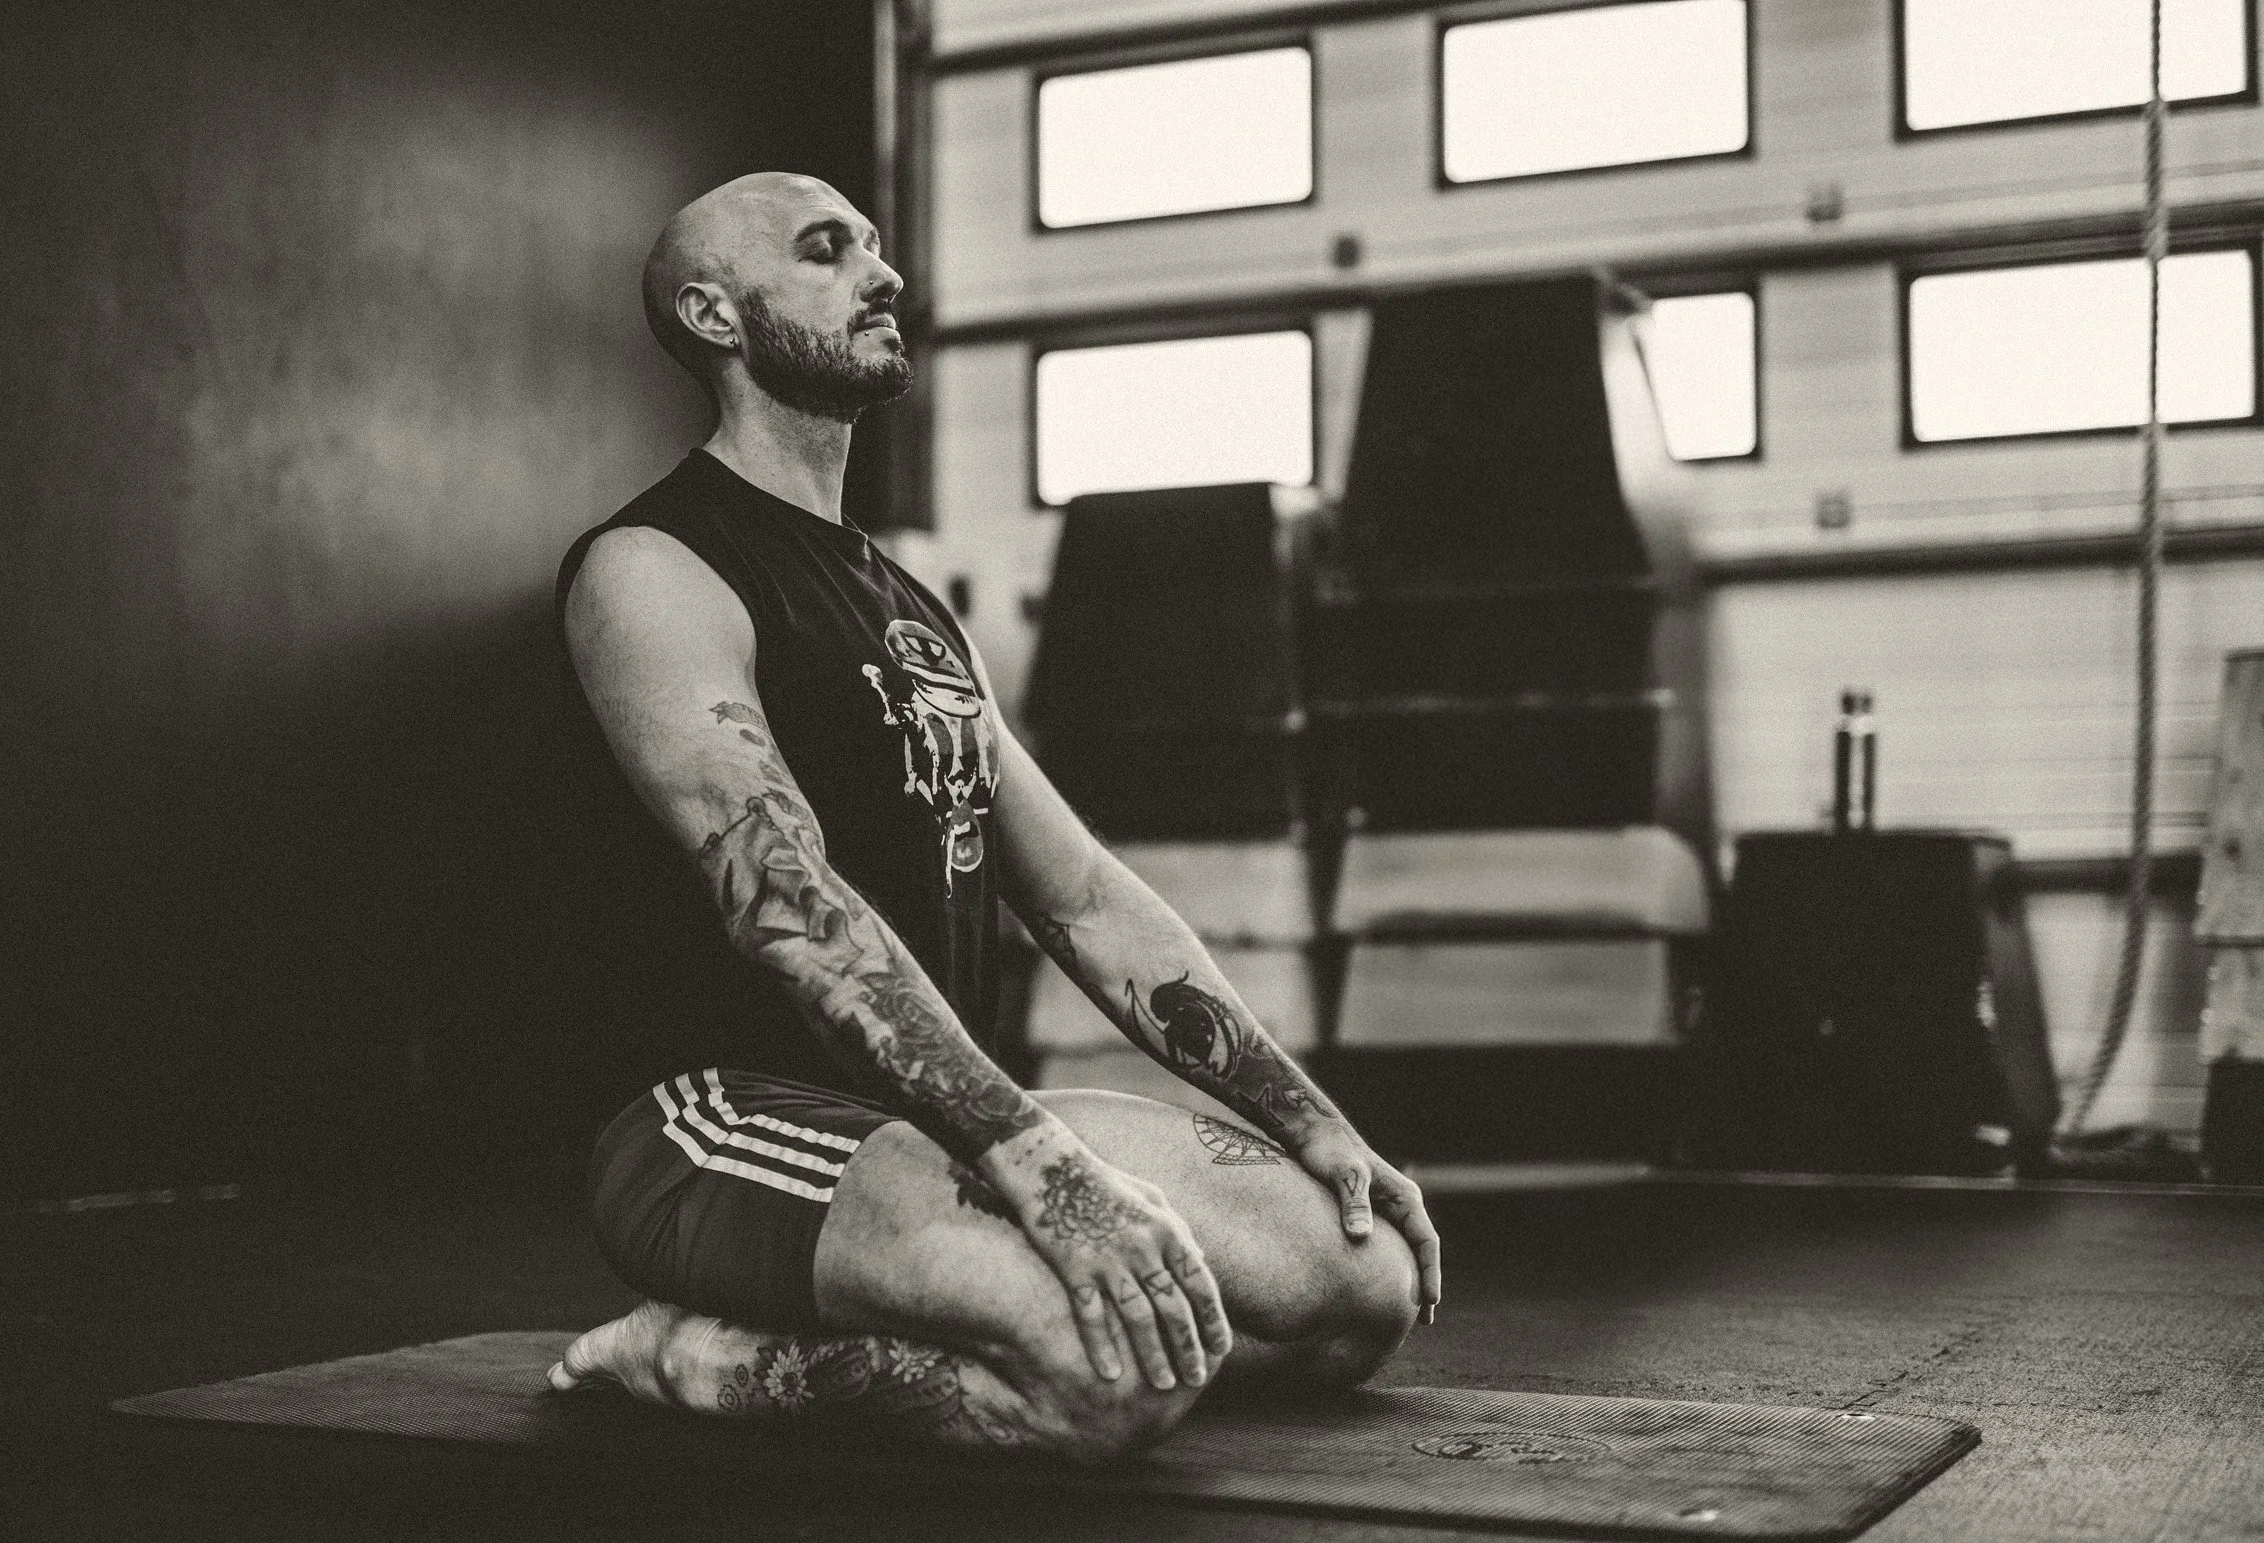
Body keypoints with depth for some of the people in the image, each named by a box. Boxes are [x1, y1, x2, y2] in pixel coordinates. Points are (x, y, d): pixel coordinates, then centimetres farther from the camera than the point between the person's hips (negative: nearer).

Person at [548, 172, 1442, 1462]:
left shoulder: (912, 609, 21)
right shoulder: (654, 571, -7)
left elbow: (1088, 899, 18)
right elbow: (789, 906, -21)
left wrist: (1313, 1124, 8)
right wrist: (1042, 1170, -30)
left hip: (950, 1110, 9)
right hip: (734, 1120, -9)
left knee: (1373, 1272, -6)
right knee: (1128, 1357, -34)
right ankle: (711, 1362, -8)